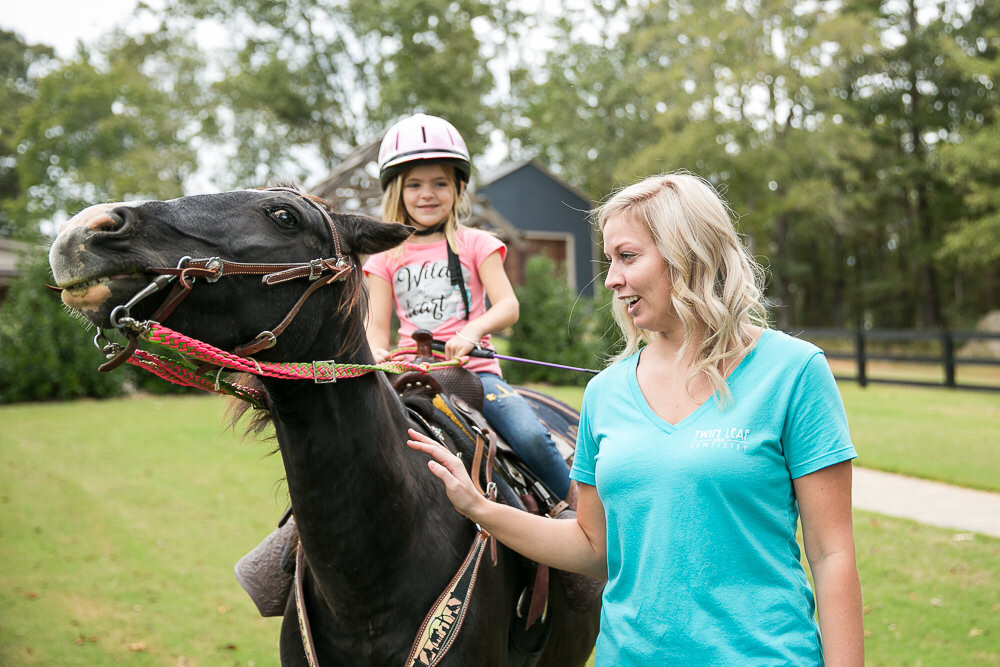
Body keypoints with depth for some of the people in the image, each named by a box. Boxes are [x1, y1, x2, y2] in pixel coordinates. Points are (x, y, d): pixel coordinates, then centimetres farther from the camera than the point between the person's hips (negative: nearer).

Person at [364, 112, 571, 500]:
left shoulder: (475, 245, 7)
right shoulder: (386, 257, 12)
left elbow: (508, 306, -3)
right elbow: (376, 326, 7)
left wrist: (473, 330, -25)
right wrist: (375, 353, -17)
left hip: (475, 368, -1)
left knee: (531, 437, -23)